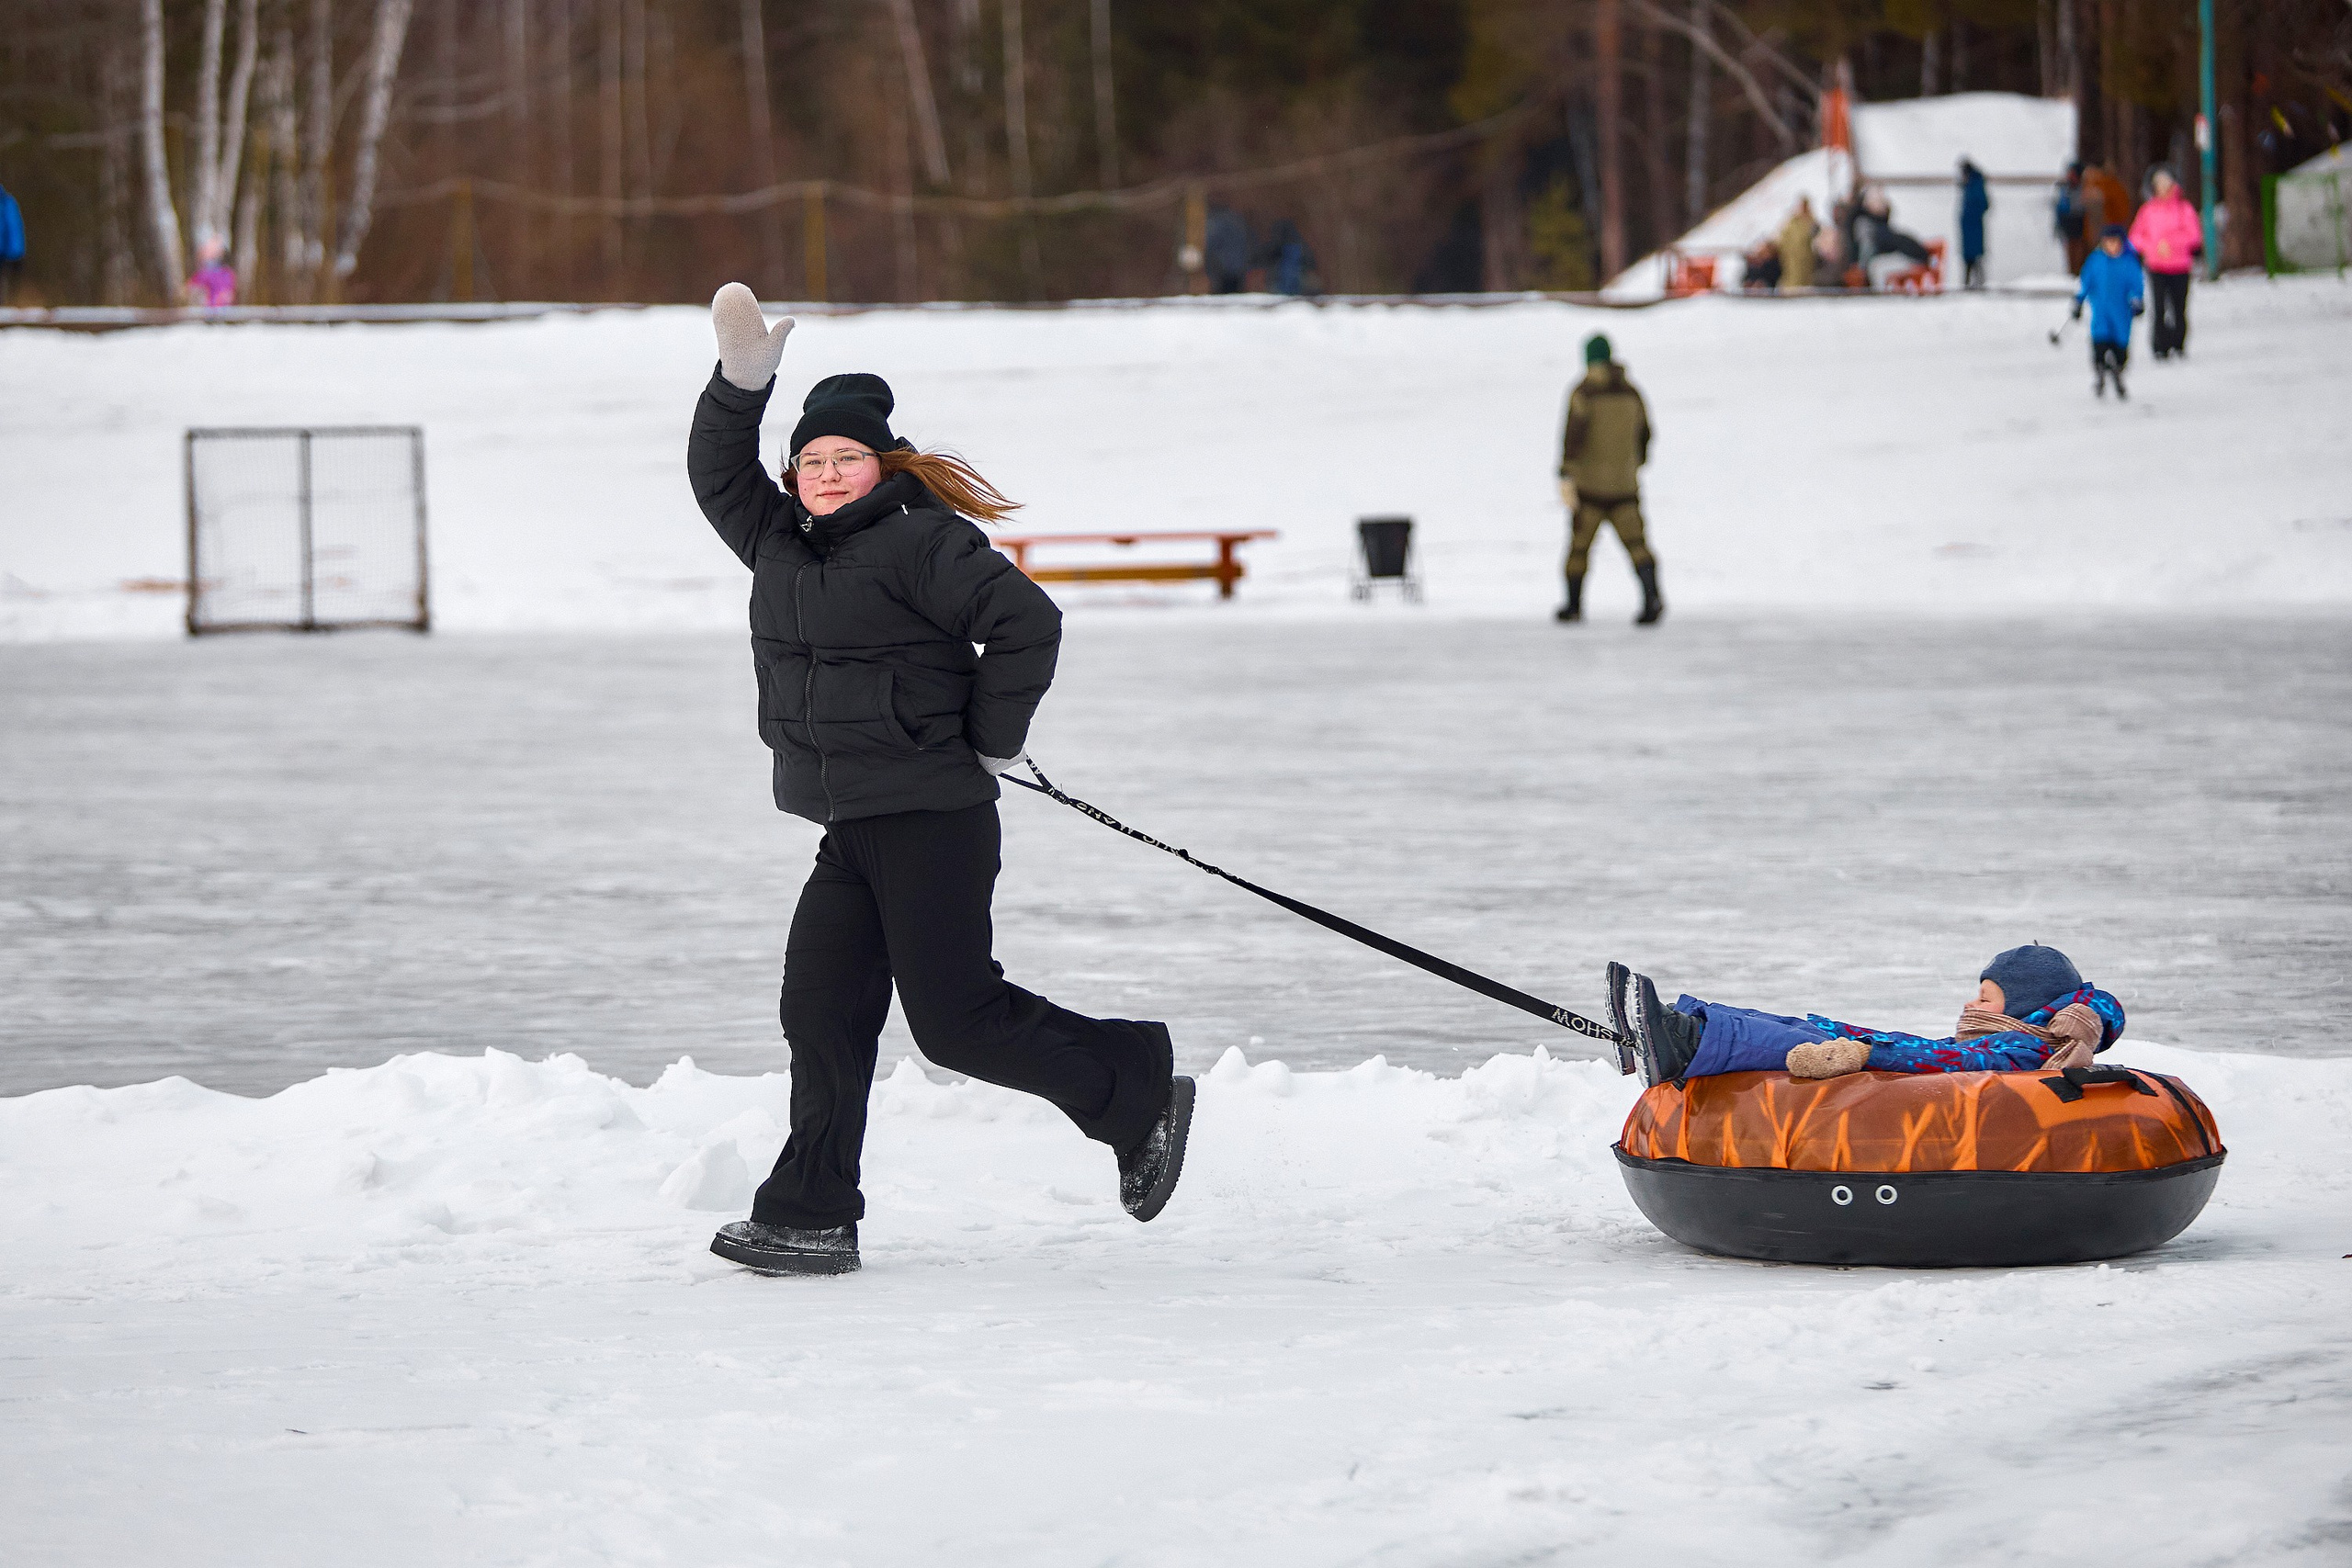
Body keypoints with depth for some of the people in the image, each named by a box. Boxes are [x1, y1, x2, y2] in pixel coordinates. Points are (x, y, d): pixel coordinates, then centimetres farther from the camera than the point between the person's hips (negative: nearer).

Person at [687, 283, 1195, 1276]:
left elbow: (1027, 621, -15)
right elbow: (718, 477, 22)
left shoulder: (922, 542, -11)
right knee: (821, 1009, 2)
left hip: (931, 822, -8)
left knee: (955, 1018, -8)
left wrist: (989, 742, -8)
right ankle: (810, 1218, 3)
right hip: (852, 830, 8)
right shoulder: (779, 540, 14)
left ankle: (1139, 1091, 9)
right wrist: (741, 384, 6)